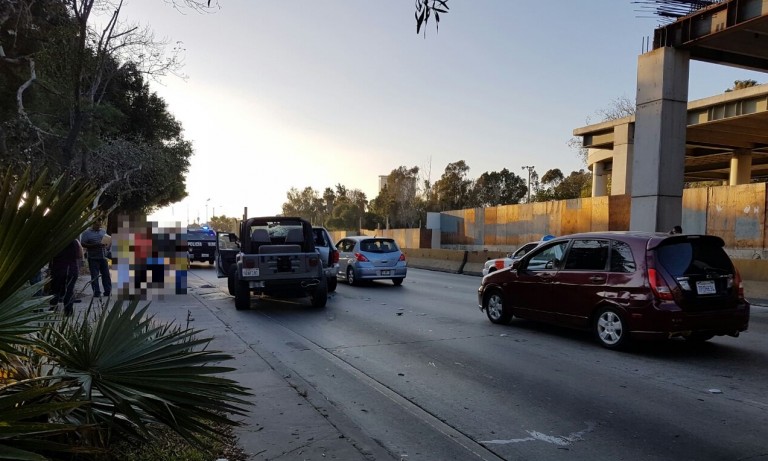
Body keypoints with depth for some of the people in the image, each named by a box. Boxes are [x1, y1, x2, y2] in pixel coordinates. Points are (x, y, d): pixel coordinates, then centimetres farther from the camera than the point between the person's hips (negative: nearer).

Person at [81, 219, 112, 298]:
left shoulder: (103, 231, 15)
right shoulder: (87, 233, 0)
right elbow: (83, 244, -7)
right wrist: (94, 245, -19)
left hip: (103, 257, 4)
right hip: (93, 258, -4)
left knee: (106, 275, 4)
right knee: (95, 276, -1)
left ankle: (108, 291, 9)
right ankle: (96, 293, 4)